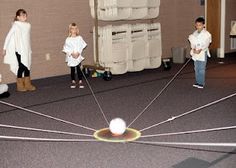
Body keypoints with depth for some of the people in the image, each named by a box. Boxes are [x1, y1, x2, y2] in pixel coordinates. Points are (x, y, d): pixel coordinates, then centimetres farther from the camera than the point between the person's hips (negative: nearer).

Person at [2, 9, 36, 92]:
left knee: (27, 66, 7)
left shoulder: (28, 25, 7)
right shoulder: (15, 25, -9)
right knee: (21, 67, -4)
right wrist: (4, 48, -7)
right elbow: (8, 36, -7)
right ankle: (20, 86, 6)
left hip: (27, 50, 6)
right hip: (19, 50, -5)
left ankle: (27, 85, 15)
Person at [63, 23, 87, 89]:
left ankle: (80, 81, 7)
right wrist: (71, 53, -15)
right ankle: (73, 82, 17)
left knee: (78, 69, -1)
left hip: (78, 56, 0)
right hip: (71, 57, 0)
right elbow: (66, 48, -3)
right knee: (72, 69, 6)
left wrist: (78, 53, -14)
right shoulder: (68, 39, -2)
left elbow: (81, 46, -1)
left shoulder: (79, 38, 1)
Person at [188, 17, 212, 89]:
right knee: (196, 69, 10)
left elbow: (206, 44, -14)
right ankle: (197, 82, 20)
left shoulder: (206, 34, -6)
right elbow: (192, 42, 4)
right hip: (195, 53, 5)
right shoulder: (194, 33, 10)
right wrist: (193, 48, -15)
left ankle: (201, 83, 3)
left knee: (202, 69, -4)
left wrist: (200, 50, -27)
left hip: (202, 53, -5)